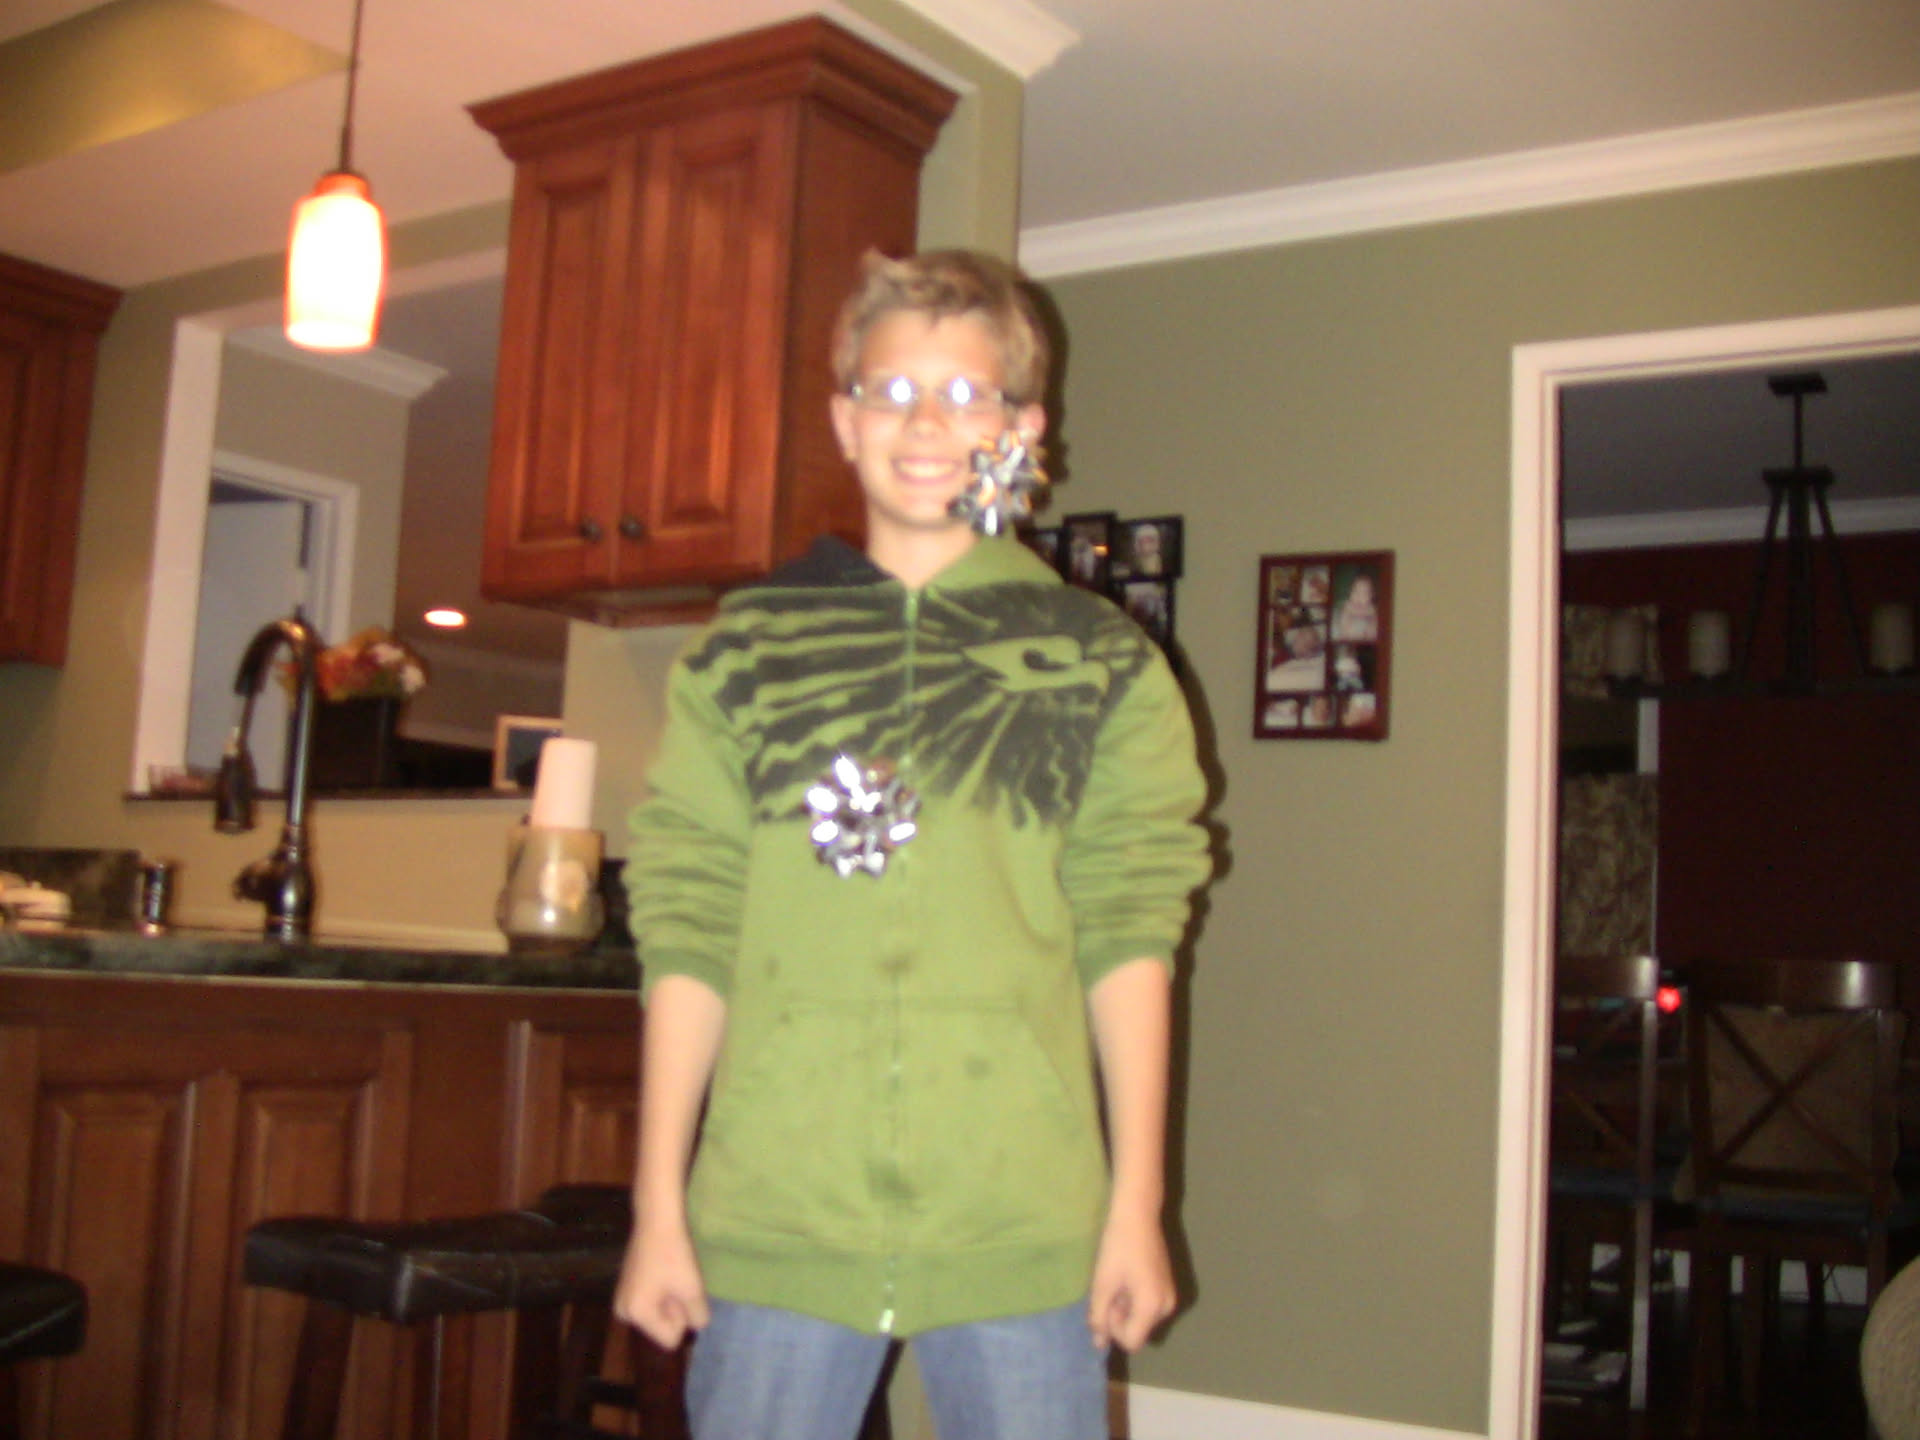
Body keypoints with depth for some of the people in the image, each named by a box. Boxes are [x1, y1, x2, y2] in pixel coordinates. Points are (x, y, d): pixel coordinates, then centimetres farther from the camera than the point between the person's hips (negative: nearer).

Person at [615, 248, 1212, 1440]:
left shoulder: (1101, 665, 5)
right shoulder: (745, 654, 6)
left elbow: (1129, 939, 3)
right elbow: (688, 938, 5)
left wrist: (1138, 1204, 0)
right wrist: (659, 1205, 3)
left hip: (1019, 1224, 0)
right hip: (775, 1216, 1)